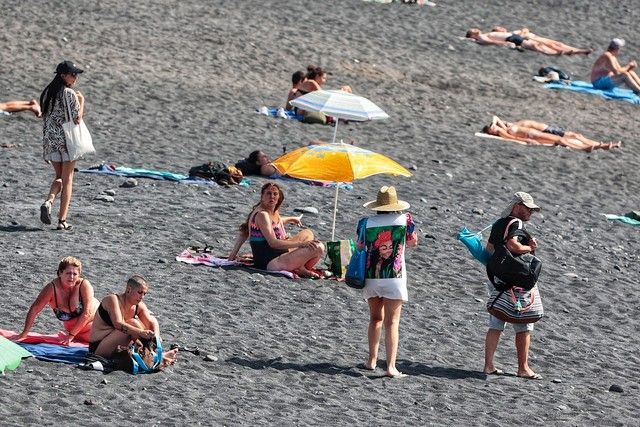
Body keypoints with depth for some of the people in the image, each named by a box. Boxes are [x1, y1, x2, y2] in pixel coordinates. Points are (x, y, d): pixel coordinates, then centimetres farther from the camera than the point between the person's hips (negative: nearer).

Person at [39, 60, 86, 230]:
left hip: (50, 139, 5)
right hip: (67, 139, -5)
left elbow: (46, 114, 10)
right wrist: (81, 101, -2)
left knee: (59, 177, 18)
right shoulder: (70, 94, -13)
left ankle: (48, 202, -10)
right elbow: (77, 119, -13)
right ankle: (62, 220, 3)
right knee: (67, 179, 4)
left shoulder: (47, 93, 6)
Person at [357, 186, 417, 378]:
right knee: (392, 322, -2)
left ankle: (372, 360, 23)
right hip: (394, 277, -2)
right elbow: (413, 242, 9)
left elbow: (360, 246, 9)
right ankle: (391, 366, -11)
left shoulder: (366, 223, -4)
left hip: (371, 277, 2)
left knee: (376, 318, 21)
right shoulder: (404, 220, -7)